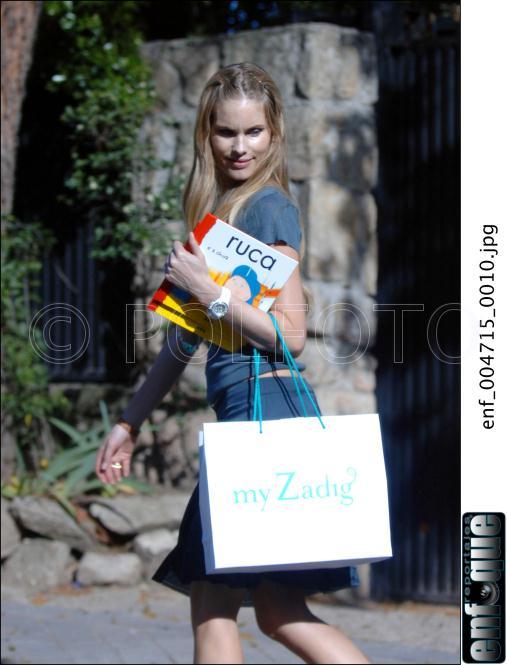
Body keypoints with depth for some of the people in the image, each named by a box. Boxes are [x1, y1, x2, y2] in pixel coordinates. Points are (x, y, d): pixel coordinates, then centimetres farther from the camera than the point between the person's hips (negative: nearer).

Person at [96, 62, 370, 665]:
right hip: (241, 413, 9)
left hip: (264, 405, -9)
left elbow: (291, 335, -12)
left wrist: (209, 291, -16)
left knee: (212, 601, -7)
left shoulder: (269, 207, -5)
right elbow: (184, 339, 24)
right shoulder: (217, 212, 20)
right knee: (277, 609, 7)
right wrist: (128, 423, 24)